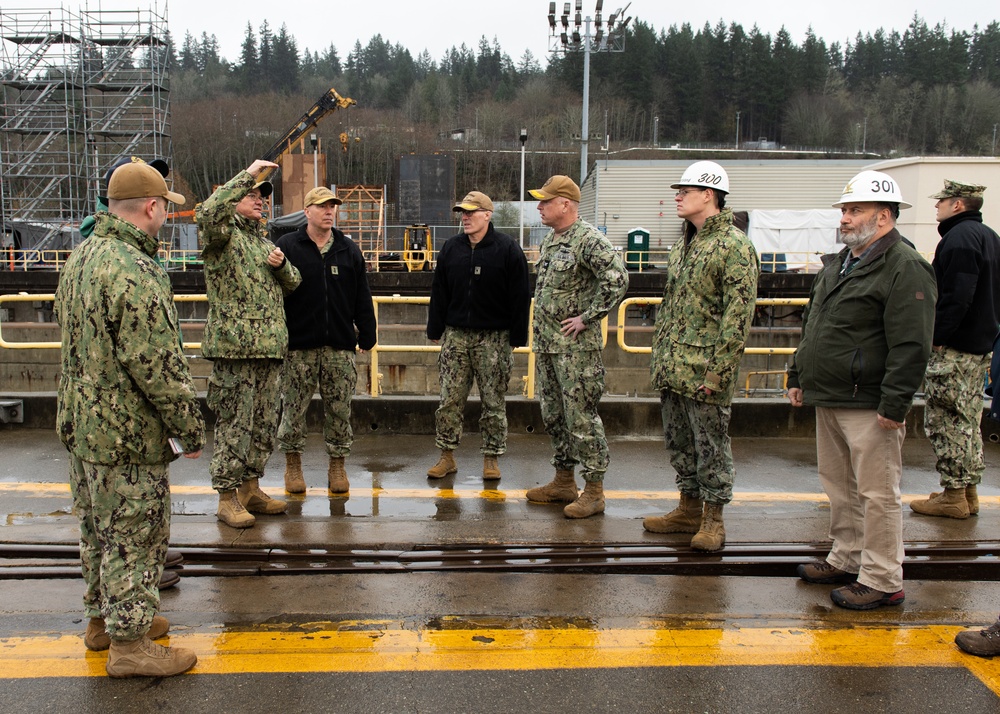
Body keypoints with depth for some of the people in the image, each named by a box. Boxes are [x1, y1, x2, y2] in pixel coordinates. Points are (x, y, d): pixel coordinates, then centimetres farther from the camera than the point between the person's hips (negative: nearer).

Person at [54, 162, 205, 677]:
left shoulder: (80, 257, 9)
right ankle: (129, 643, 15)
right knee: (135, 534, 3)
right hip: (127, 434, -10)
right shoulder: (133, 272, -24)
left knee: (99, 528, 21)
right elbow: (158, 364, -25)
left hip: (81, 423, 10)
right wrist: (190, 427, -15)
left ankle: (103, 616, 37)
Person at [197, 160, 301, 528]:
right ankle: (227, 496, 5)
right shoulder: (222, 234, -2)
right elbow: (208, 211, -26)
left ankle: (251, 487, 24)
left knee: (264, 423, 13)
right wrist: (248, 173, -21)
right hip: (234, 346, -8)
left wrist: (281, 265, 3)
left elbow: (292, 283, 26)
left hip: (270, 346, 8)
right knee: (234, 423, -4)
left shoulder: (264, 241, 22)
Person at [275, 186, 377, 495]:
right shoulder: (286, 246, 2)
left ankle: (337, 466, 18)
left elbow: (362, 298, 13)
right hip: (299, 345, -2)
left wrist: (367, 335, 10)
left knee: (340, 409, 5)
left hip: (340, 345, 2)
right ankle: (293, 464, 21)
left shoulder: (349, 250, 11)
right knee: (293, 407, 4)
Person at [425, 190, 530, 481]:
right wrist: (435, 330, 8)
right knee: (449, 399, 3)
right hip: (457, 335, 4)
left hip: (494, 337, -3)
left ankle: (491, 458, 16)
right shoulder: (451, 249, 9)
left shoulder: (507, 249, -4)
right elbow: (439, 293, 12)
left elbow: (520, 297, -5)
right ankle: (447, 456, 15)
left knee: (493, 402, 4)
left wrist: (517, 337, -8)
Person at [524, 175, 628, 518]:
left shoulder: (589, 239, -15)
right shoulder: (549, 239, 14)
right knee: (553, 415, 15)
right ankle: (564, 481, 28)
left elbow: (617, 280, -26)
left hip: (576, 347, -9)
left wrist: (588, 317, -20)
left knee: (581, 417, -4)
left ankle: (593, 491, 7)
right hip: (546, 344, 10)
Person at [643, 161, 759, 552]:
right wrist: (659, 355, 16)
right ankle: (689, 509, 31)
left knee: (710, 445, 3)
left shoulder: (734, 246, -12)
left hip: (704, 369, -9)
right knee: (679, 442, 16)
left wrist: (717, 369, -20)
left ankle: (713, 519, 16)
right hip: (671, 369, 9)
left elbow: (738, 314, -17)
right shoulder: (683, 246, 15)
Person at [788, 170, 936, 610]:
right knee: (839, 487, 18)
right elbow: (811, 325, 23)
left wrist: (894, 404, -22)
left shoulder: (905, 268, -13)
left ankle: (881, 581, 11)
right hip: (828, 400, 9)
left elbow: (911, 346, -19)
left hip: (868, 407, -9)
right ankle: (846, 560, 32)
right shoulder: (839, 264, 16)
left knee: (877, 494, 0)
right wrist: (798, 375, 21)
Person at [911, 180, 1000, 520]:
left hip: (953, 348, -10)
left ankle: (953, 496, 2)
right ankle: (969, 492, 23)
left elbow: (956, 298, -26)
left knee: (947, 422, -3)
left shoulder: (959, 238, -16)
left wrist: (934, 336, -22)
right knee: (968, 421, 16)